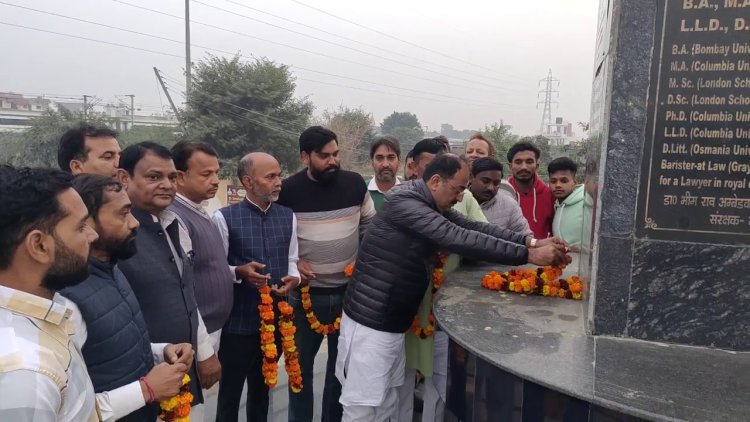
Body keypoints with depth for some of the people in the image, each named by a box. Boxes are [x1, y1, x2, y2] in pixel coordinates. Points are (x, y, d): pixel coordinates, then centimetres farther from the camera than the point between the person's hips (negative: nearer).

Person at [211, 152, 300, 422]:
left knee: (262, 389, 23)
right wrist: (240, 272, -27)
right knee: (230, 391, 13)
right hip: (238, 322, -4)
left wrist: (293, 278, -12)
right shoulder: (225, 218, -12)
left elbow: (291, 260, 9)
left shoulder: (288, 217, 4)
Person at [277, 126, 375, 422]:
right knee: (301, 364, 13)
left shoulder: (355, 184, -4)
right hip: (306, 292, -1)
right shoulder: (288, 191, -9)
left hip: (349, 290, 2)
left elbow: (370, 226, 9)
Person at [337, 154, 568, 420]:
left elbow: (474, 228, 3)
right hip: (370, 324, -9)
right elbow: (460, 239, -29)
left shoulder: (434, 207, 10)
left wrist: (529, 241, -9)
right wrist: (528, 255, -28)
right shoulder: (404, 202, -22)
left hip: (392, 323, 9)